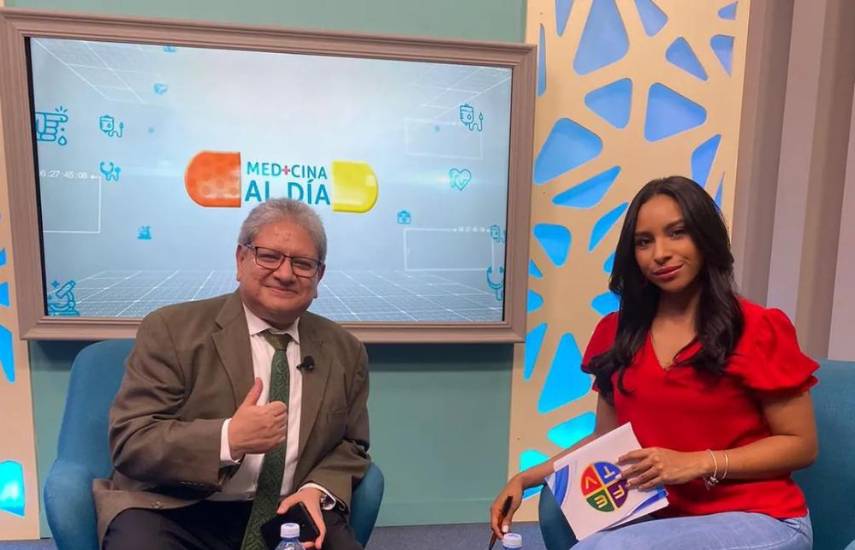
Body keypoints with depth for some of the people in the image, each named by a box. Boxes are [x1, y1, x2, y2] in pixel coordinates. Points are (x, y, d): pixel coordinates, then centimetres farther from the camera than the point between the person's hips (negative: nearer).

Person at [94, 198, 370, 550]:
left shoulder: (345, 352, 5)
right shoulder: (172, 330, -5)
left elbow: (350, 446, 12)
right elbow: (130, 441, -9)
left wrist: (318, 491, -9)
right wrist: (229, 438, -24)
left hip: (288, 516, 3)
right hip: (176, 514, -2)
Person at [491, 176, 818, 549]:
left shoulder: (759, 330, -8)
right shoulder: (616, 332, 3)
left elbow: (802, 444, -4)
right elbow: (606, 439, 8)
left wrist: (697, 463, -19)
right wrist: (525, 479, -2)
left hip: (761, 520, -4)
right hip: (663, 515, 4)